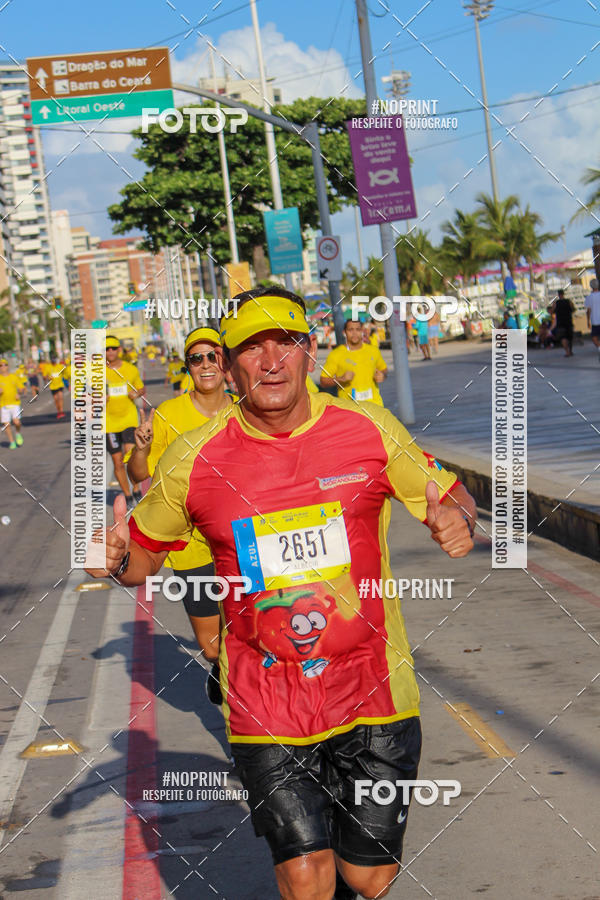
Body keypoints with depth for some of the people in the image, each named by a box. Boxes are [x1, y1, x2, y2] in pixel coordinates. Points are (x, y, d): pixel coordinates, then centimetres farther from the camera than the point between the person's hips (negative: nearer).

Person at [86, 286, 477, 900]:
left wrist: (455, 521, -14)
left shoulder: (371, 430, -4)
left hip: (373, 692, 1)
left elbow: (450, 497, 9)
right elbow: (146, 554, 9)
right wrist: (116, 562, -14)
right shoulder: (193, 460, -5)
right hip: (266, 705, -1)